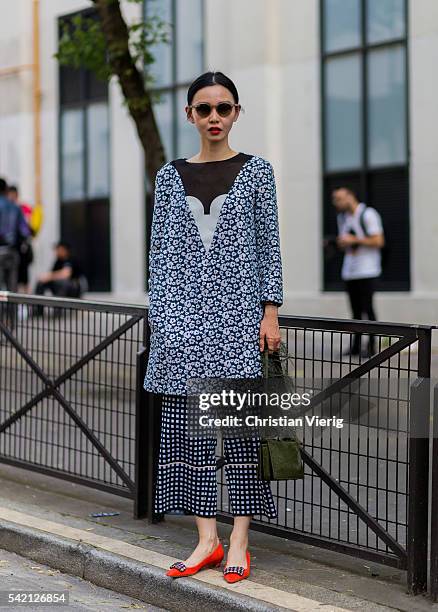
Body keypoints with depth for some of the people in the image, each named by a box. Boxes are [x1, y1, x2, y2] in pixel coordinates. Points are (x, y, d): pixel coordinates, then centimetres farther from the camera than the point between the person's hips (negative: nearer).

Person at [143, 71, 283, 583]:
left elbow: (268, 244, 3)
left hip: (239, 310, -2)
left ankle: (239, 542, 5)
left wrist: (271, 311, -4)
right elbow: (160, 250, 10)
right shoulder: (171, 176, 10)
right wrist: (160, 318, 4)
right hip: (186, 313, 2)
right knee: (187, 424, 0)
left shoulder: (256, 171, 5)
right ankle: (207, 540, 8)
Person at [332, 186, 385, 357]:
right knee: (355, 309, 5)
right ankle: (356, 346, 9)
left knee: (366, 306, -10)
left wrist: (354, 240, -14)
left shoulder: (368, 215, -7)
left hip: (367, 270, -6)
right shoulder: (342, 217, 16)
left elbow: (379, 241, -12)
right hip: (349, 270, 6)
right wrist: (342, 244, 3)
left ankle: (371, 346, -6)